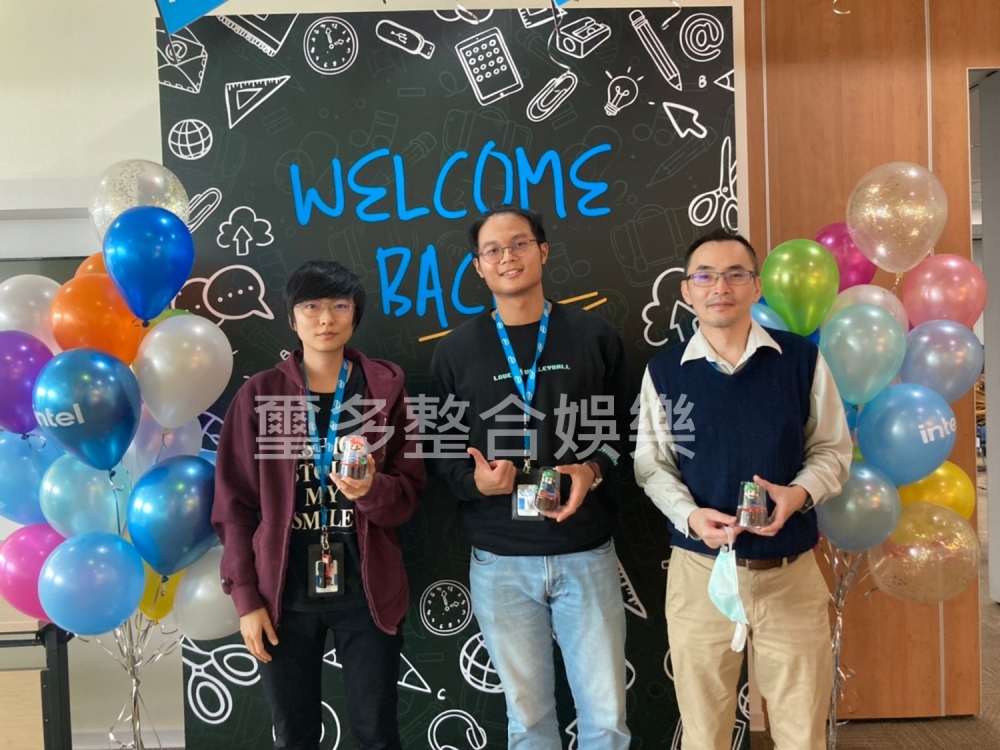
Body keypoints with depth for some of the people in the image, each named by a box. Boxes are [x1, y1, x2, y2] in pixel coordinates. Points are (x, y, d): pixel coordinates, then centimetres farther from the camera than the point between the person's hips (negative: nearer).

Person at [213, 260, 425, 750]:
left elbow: (409, 491, 1)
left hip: (366, 591, 0)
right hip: (286, 593, 0)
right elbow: (234, 504, 1)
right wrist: (246, 598, -3)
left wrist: (372, 489, -21)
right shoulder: (259, 395, -1)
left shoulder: (385, 388, 0)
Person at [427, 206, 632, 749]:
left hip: (586, 554, 0)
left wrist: (595, 470, -12)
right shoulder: (454, 352, 2)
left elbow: (625, 429, 7)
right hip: (499, 562, 0)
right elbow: (438, 451, 6)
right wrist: (473, 480, -14)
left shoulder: (595, 337, 2)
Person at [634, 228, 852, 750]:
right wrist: (689, 515, -15)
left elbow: (832, 448, 4)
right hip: (699, 570, 0)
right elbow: (651, 464, 2)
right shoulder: (663, 370, -2)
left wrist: (799, 493, -16)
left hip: (791, 571, 0)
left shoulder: (803, 360, -3)